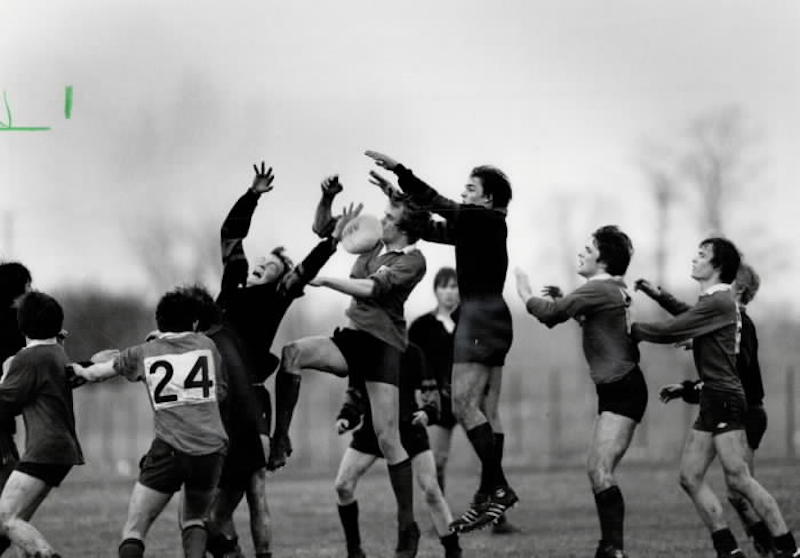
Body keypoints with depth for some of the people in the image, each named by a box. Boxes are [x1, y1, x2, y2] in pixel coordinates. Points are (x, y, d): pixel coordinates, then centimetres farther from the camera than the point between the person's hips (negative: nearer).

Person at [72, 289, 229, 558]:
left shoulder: (144, 353, 8)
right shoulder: (207, 345, 10)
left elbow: (96, 372, 22)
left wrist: (81, 370, 45)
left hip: (169, 450, -2)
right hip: (211, 450, 2)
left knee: (133, 532, 3)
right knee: (194, 520, 23)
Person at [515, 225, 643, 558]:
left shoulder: (598, 290, -14)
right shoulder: (615, 290, 16)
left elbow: (550, 314, -18)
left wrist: (526, 294, 1)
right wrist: (565, 302, 17)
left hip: (623, 390, -10)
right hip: (615, 390, 10)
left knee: (601, 471, -17)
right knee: (596, 470, 13)